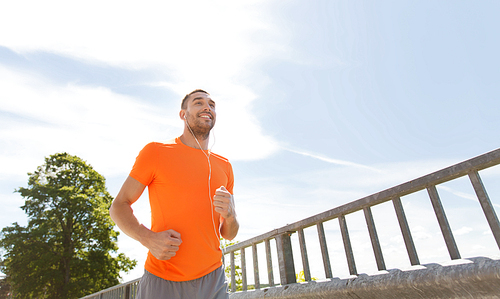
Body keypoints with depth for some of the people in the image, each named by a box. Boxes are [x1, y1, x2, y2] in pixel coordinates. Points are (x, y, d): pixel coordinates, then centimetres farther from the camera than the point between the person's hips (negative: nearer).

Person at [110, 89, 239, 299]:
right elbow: (118, 206, -1)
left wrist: (230, 215, -13)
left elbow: (229, 234, 10)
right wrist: (148, 238, -19)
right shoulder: (156, 152, -3)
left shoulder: (224, 166, 6)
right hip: (161, 281, -3)